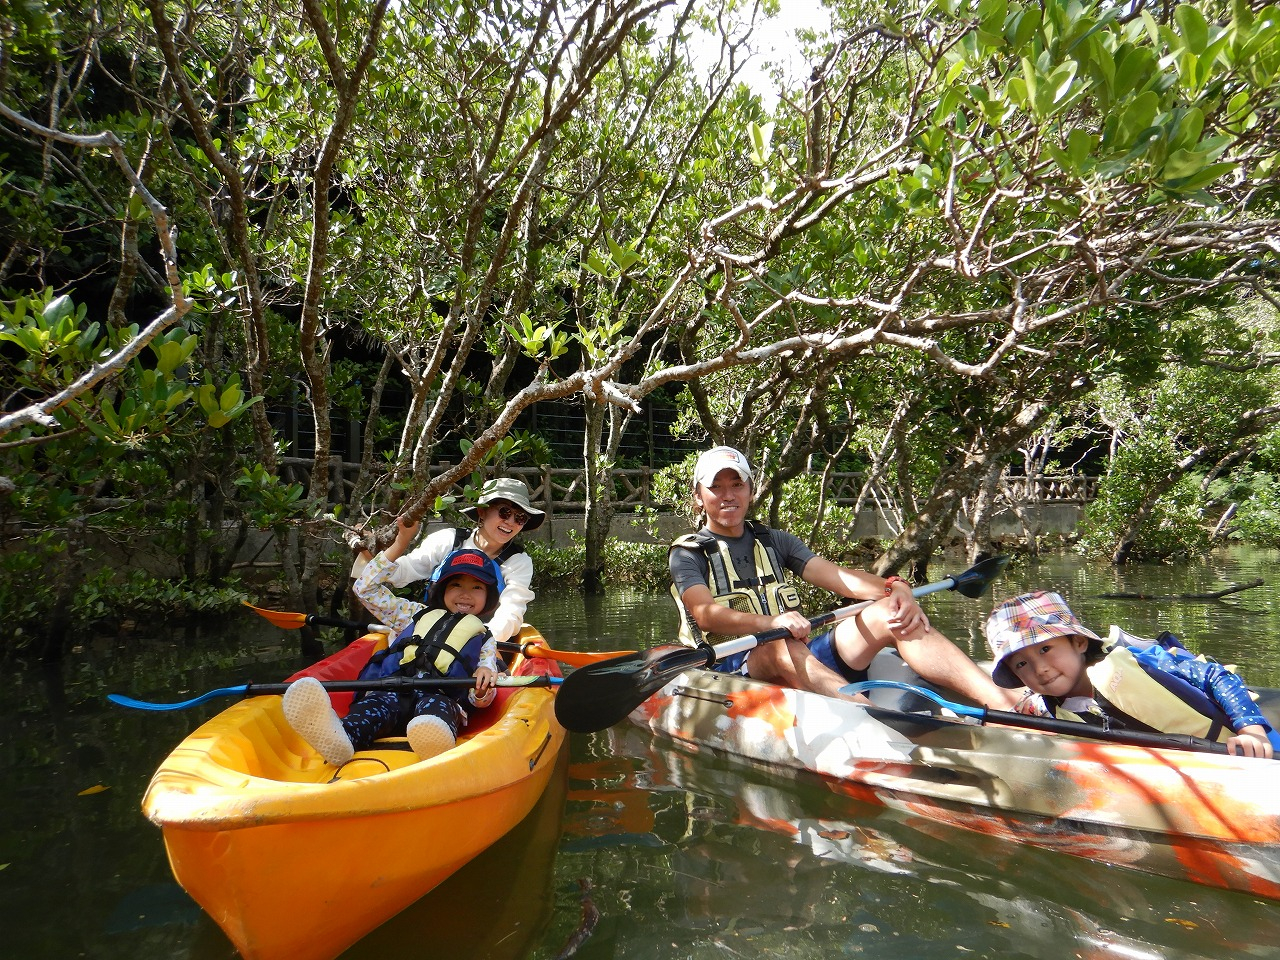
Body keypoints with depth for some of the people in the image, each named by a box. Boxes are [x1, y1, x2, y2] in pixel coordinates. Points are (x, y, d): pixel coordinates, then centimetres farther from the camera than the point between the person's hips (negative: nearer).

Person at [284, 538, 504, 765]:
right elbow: (366, 589, 26)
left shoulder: (484, 640, 23)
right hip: (393, 690, 2)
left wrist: (484, 689, -15)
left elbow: (479, 701, 12)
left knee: (435, 705, -37)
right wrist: (399, 545, 20)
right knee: (380, 703, -34)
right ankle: (339, 737, -66)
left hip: (442, 698, -1)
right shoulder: (416, 614, 29)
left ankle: (435, 742, -72)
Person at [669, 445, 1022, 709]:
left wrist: (895, 588, -15)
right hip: (732, 666, -4)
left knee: (888, 613, -17)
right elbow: (705, 615, -15)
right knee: (780, 646, -38)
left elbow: (840, 578, 5)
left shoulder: (775, 541, 19)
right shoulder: (688, 553, 5)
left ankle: (1001, 701, -33)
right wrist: (771, 622, -33)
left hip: (803, 657, 4)